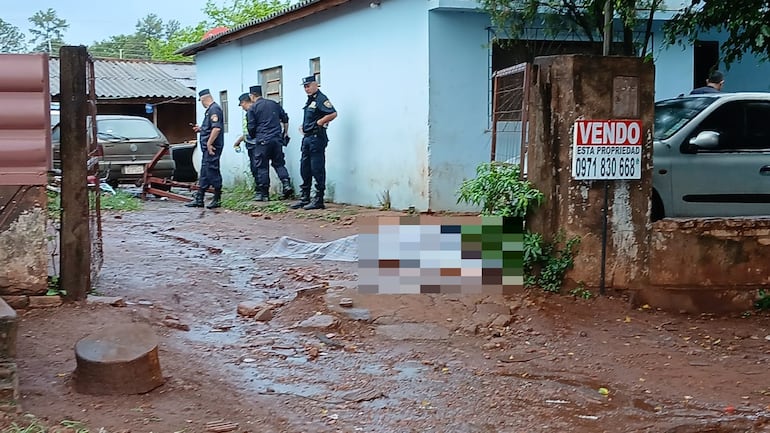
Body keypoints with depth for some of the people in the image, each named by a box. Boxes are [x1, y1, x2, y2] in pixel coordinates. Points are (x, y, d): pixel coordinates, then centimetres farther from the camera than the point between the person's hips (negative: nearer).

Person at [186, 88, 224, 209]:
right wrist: (200, 129, 19)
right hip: (208, 147, 11)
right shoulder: (210, 110, 19)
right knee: (204, 173, 11)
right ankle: (199, 199, 15)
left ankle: (217, 199, 0)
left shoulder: (214, 109, -13)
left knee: (212, 171, -7)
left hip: (212, 147, -11)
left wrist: (209, 143, -22)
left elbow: (216, 128, -24)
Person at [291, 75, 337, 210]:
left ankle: (319, 200, -2)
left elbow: (333, 114, -23)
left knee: (317, 169, -6)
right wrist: (302, 127, 14)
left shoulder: (321, 99, -10)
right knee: (304, 169, 11)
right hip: (307, 138, 10)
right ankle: (304, 198, 18)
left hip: (317, 137, -10)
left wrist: (319, 123, -17)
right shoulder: (309, 100, 18)